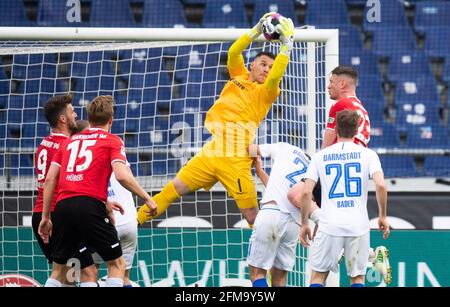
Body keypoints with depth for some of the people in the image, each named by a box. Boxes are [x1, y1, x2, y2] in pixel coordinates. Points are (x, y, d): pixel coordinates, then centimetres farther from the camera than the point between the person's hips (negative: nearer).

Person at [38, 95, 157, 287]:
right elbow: (122, 176, -8)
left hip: (62, 207, 5)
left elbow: (49, 180, 17)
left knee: (58, 269, 16)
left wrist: (45, 217, 21)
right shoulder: (112, 141, 9)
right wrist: (147, 198, 2)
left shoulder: (70, 141, 22)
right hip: (90, 205, -5)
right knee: (117, 264, 6)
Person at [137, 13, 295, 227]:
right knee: (173, 189, 1)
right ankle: (134, 221, 10)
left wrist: (287, 46, -19)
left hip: (236, 160, -4)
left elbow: (275, 77, -18)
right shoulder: (239, 77, 15)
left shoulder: (265, 92, 3)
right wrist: (256, 31, -7)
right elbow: (233, 53, 0)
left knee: (252, 216, -7)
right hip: (211, 152, 4)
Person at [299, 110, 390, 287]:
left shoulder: (320, 156, 7)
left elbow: (306, 192, 0)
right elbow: (380, 185, -10)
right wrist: (383, 217, 2)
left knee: (318, 277, 8)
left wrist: (304, 224, 10)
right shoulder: (367, 154, 4)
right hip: (359, 226, 0)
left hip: (329, 226, 0)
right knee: (358, 277, 10)